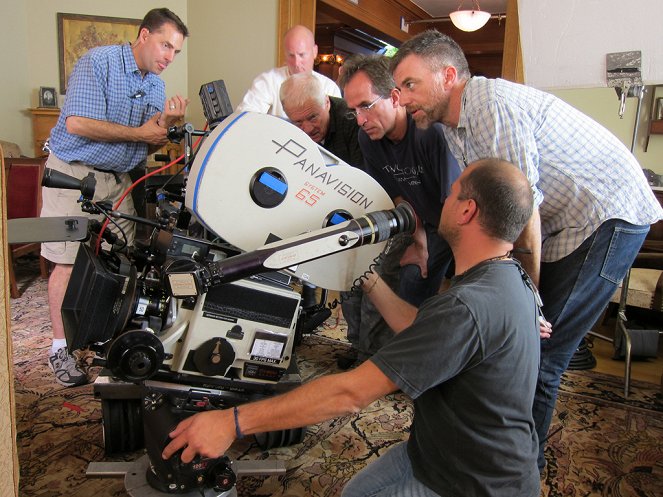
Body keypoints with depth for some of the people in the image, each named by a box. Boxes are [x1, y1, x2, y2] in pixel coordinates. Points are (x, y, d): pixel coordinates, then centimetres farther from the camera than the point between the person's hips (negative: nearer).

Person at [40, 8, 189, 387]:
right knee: (69, 262, -5)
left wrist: (167, 123, -11)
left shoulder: (156, 85, 11)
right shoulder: (99, 63, -11)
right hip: (74, 173, -6)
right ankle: (61, 347, 6)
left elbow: (150, 147, 9)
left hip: (119, 180, 6)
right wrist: (138, 132, -17)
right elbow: (77, 123, -22)